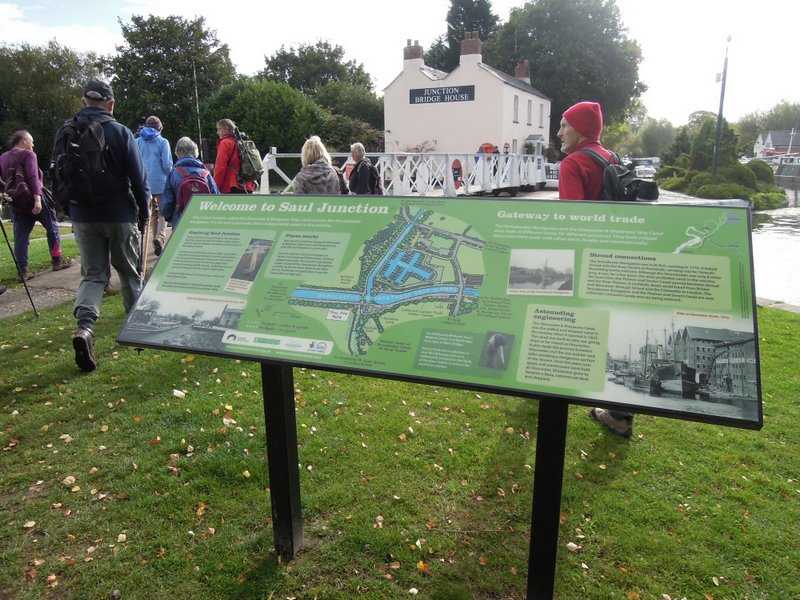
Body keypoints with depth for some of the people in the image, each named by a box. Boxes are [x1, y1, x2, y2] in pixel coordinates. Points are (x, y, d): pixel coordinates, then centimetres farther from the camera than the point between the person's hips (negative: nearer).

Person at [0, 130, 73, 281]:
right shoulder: (28, 154, -6)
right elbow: (33, 177, -19)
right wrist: (37, 199, -26)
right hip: (33, 198, -6)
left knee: (21, 236, 5)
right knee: (52, 227, 12)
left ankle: (23, 270, 2)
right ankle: (57, 260, 16)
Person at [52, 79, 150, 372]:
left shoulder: (64, 133, 4)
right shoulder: (119, 132, -9)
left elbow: (59, 178, 11)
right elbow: (138, 177, -10)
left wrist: (71, 209, 19)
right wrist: (144, 213, 1)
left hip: (82, 217, 3)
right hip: (120, 216, -3)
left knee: (93, 274, 6)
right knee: (129, 271, 13)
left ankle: (84, 326, -16)